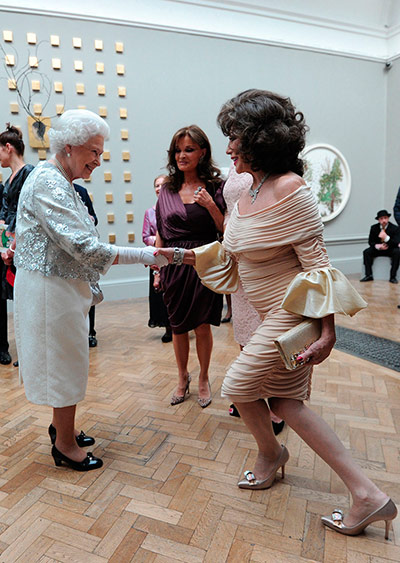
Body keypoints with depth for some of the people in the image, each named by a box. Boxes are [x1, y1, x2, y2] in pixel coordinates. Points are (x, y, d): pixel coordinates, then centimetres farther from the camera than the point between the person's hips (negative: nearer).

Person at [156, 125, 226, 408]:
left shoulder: (214, 187, -1)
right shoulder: (168, 190, 8)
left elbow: (225, 230, -3)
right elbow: (161, 233, 12)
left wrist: (211, 205, -16)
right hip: (174, 265, 3)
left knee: (202, 327, 7)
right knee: (178, 327, 12)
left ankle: (204, 379, 30)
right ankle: (183, 379, 34)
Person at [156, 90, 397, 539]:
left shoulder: (290, 190, -20)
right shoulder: (248, 194, 8)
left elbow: (316, 262, -21)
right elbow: (229, 253, 15)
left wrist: (327, 331, -22)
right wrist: (180, 255, 13)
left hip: (292, 314, -9)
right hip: (273, 314, 9)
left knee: (238, 386, 6)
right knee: (283, 401, 13)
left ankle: (269, 453, 39)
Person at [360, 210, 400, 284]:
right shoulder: (374, 228, -4)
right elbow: (370, 242, -2)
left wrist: (386, 238, -39)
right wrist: (378, 246, -24)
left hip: (390, 249, -2)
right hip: (378, 248, 2)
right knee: (366, 252, -22)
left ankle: (392, 277, -28)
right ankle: (369, 275, -22)